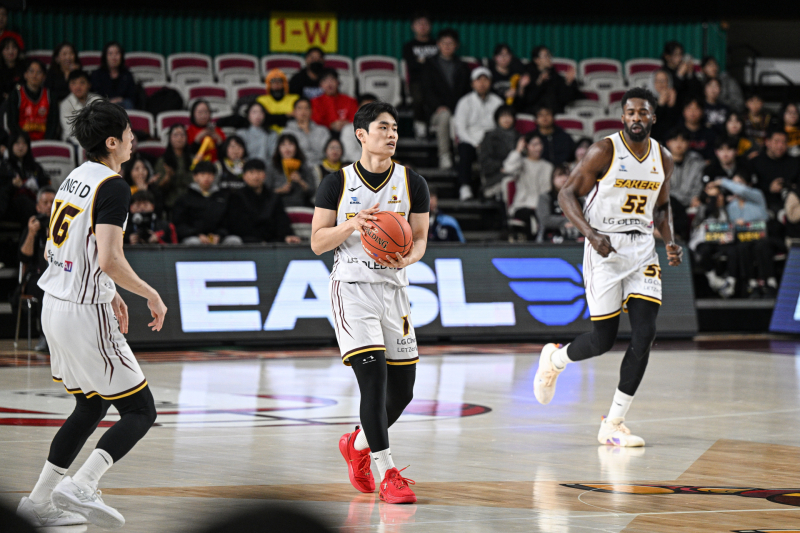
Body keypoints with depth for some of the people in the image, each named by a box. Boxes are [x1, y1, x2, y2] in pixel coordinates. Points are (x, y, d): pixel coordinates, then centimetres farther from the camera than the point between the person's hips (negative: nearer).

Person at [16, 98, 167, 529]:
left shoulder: (74, 178, 12)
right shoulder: (112, 186, -16)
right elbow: (109, 259, -25)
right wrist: (152, 296, -11)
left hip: (55, 307, 9)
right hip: (86, 316, -9)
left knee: (91, 408, 22)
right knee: (141, 411, -1)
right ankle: (81, 486, -17)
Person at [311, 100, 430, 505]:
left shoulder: (412, 183, 5)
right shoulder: (338, 183, -1)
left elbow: (420, 239, 6)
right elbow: (317, 243, -1)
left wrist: (406, 259, -16)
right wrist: (352, 225, -18)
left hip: (394, 289, 4)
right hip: (352, 289, -4)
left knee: (402, 389, 6)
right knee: (374, 378, -16)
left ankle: (358, 443, 34)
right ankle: (387, 474, -12)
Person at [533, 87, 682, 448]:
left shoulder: (663, 159, 6)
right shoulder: (605, 151, -11)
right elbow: (567, 194, -8)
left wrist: (670, 243, 1)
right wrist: (591, 234, -22)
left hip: (642, 249, 5)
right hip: (605, 248, -5)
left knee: (645, 334, -10)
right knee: (603, 340, -3)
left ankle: (613, 425, -2)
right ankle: (554, 359, 33)